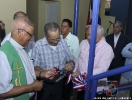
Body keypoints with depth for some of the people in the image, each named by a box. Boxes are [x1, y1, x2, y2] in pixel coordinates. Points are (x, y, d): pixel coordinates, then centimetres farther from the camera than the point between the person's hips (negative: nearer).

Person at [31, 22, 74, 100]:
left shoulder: (63, 43, -3)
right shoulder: (38, 45, -16)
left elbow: (70, 60, 5)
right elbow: (35, 66, -14)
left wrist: (71, 64, -18)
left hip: (60, 82, 4)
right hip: (45, 84, -3)